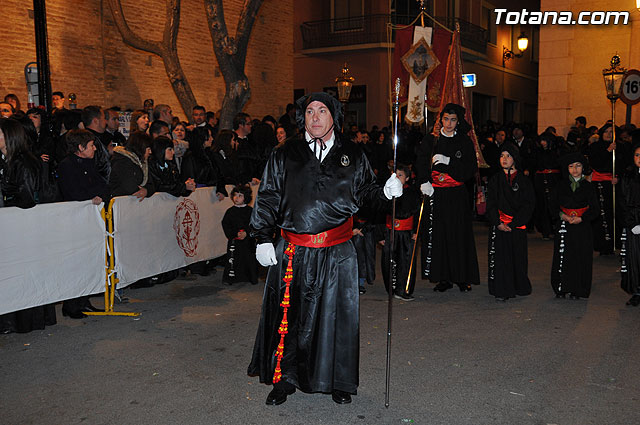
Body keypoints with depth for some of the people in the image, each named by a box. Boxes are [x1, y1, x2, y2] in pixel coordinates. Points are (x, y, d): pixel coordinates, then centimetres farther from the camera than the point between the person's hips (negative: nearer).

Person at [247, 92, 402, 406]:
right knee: (289, 316, 5)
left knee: (337, 315, 7)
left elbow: (365, 193, 13)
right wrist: (263, 239, -2)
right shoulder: (284, 156, 7)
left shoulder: (353, 156, 9)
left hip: (338, 253, 0)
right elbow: (268, 198, 6)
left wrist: (386, 192, -7)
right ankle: (285, 378, 24)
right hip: (293, 252, 0)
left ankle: (338, 381, 25)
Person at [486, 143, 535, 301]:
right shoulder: (495, 179, 6)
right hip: (499, 226, 0)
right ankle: (501, 291, 5)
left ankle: (519, 287, 21)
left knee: (518, 257, 4)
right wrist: (498, 223, -13)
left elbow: (529, 204, -3)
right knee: (500, 257, -2)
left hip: (517, 226, 0)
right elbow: (490, 203, 1)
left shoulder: (524, 181, 3)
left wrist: (513, 223, -13)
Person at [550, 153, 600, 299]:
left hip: (582, 227, 0)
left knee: (580, 258, -1)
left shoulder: (588, 186, 5)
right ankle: (561, 289, 8)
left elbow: (595, 209, 3)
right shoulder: (561, 184, 7)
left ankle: (576, 290, 9)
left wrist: (581, 218, -13)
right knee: (562, 257, -1)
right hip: (564, 226, 0)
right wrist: (562, 215, -12)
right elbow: (553, 205, 6)